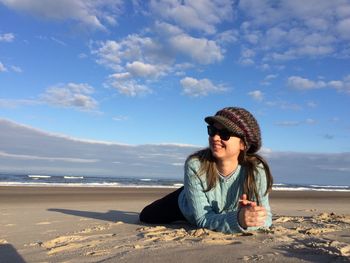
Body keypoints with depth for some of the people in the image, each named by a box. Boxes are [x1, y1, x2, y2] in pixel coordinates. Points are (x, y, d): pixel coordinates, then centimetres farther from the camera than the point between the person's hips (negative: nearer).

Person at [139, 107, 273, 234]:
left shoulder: (256, 170, -37)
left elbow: (266, 218, -35)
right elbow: (202, 218, -40)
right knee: (146, 216, 16)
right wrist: (238, 219, -59)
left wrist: (250, 216, -59)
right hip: (188, 208, -1)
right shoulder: (194, 165, -39)